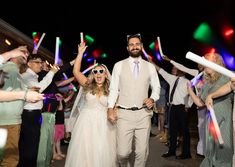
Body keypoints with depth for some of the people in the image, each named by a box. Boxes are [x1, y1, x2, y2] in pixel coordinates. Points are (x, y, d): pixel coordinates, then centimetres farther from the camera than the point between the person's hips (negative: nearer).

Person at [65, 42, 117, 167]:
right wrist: (80, 53, -8)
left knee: (102, 152, 4)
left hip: (103, 124, 0)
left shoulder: (110, 90, 2)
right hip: (86, 122, 0)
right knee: (84, 151, 6)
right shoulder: (88, 86, 2)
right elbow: (76, 72, -6)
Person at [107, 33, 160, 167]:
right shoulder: (119, 65, 5)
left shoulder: (150, 67, 9)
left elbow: (156, 87, 15)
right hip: (124, 113, -1)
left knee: (142, 152, 2)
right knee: (122, 153, -1)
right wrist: (110, 108, -6)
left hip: (143, 114, 2)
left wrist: (152, 99, -5)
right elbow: (114, 89, 4)